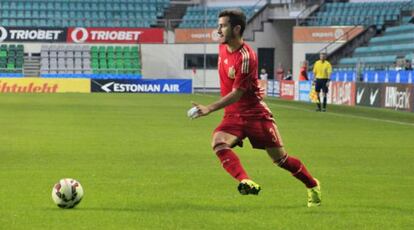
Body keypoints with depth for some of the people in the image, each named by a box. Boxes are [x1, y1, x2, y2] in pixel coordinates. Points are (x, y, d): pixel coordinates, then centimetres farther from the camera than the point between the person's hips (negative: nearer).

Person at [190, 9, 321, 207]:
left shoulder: (246, 57, -22)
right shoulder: (223, 48, 2)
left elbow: (236, 94, -25)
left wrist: (210, 108, -34)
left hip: (256, 114, -6)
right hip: (233, 116, 6)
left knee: (280, 158, 2)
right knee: (218, 142, -26)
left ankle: (313, 186, 27)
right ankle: (245, 182, -41)